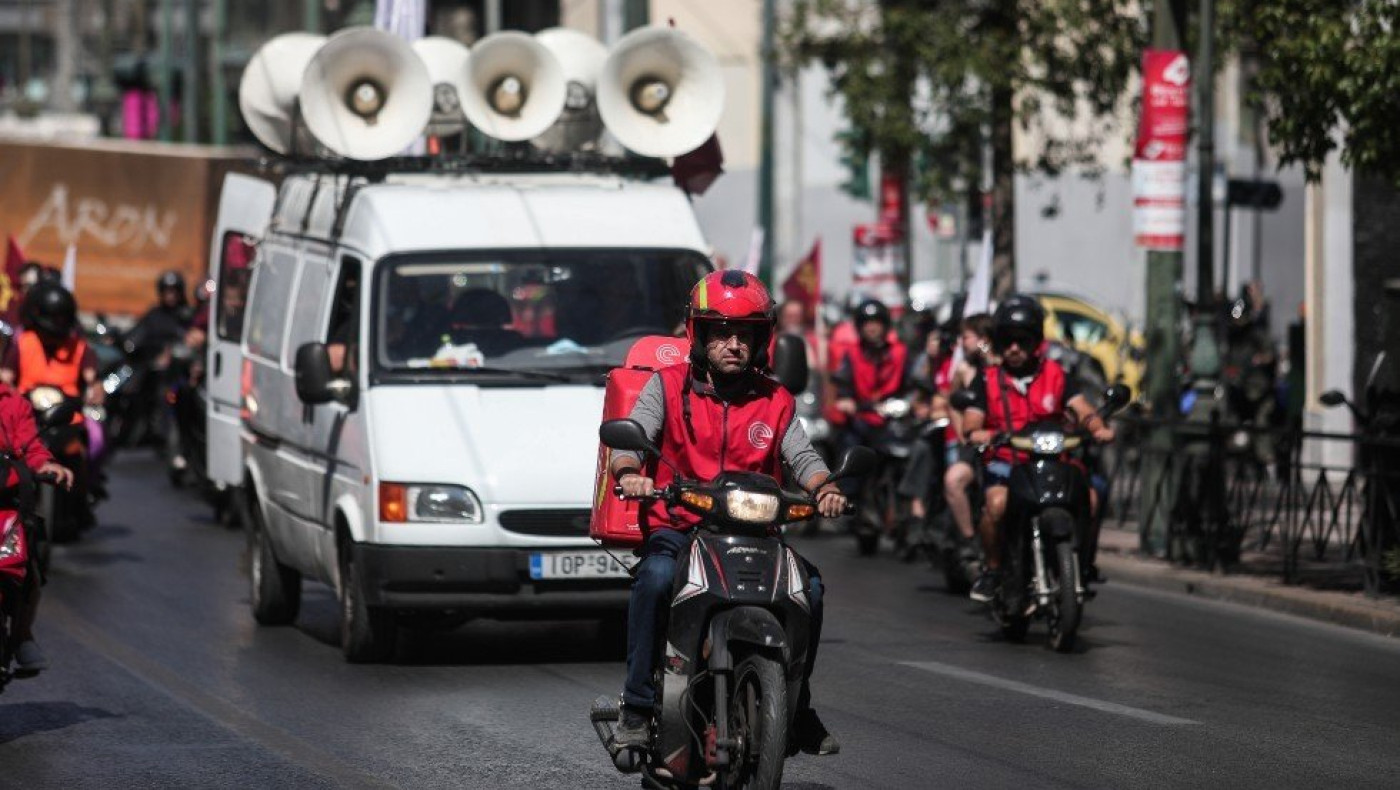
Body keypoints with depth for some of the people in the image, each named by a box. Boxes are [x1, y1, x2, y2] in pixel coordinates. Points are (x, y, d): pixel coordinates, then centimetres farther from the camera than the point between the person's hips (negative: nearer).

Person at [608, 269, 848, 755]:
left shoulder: (775, 402, 14)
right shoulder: (669, 387, 7)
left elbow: (801, 455, 2)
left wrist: (824, 488, -22)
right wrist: (629, 473, -30)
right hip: (676, 527, -3)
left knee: (808, 584, -22)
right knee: (656, 575, -36)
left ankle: (797, 707, -1)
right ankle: (638, 706, -28)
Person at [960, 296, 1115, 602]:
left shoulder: (1055, 375, 11)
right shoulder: (987, 379, 9)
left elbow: (1081, 408, -4)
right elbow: (971, 422, -2)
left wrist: (1098, 427, -26)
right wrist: (976, 434, -27)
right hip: (1004, 462, -1)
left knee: (1088, 498, -24)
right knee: (997, 503, -33)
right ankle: (992, 569, -11)